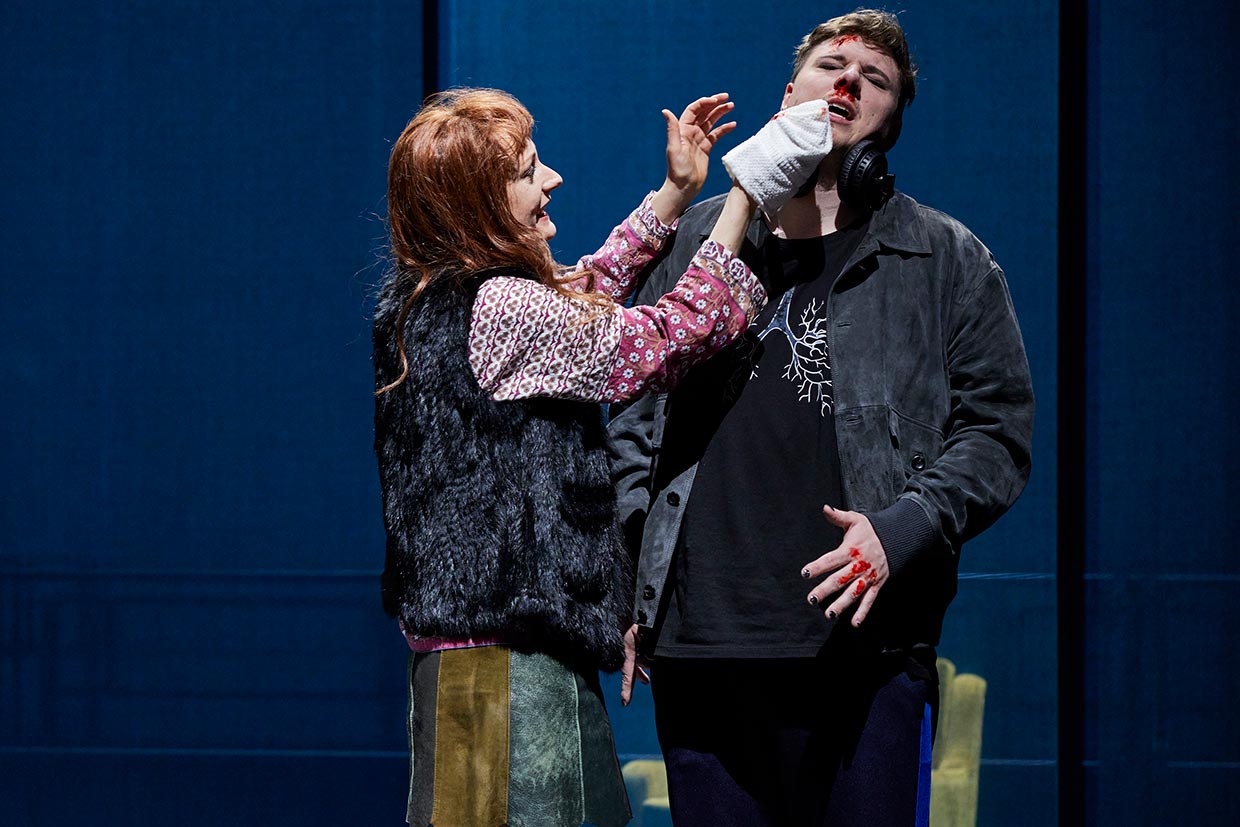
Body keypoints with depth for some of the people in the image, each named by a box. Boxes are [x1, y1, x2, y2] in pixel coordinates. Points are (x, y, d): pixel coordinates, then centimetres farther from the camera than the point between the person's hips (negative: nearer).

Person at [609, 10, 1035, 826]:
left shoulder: (948, 261, 10)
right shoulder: (692, 241, 16)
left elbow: (997, 433, 4)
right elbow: (633, 416, 18)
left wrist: (899, 533, -13)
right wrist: (628, 584, 8)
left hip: (866, 649, -2)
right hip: (699, 647, 2)